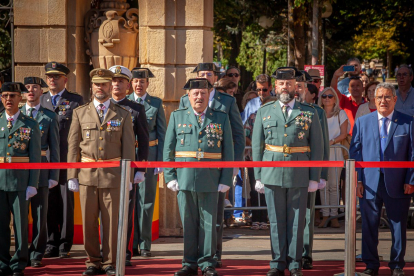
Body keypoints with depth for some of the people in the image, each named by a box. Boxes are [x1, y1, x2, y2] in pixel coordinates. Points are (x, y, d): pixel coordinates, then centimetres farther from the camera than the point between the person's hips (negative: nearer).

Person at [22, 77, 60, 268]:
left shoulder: (50, 117, 5)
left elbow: (54, 148, 3)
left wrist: (54, 176, -2)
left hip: (40, 171, -1)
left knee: (40, 215, 2)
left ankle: (36, 255, 12)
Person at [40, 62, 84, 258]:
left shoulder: (76, 100, 4)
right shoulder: (40, 100, 13)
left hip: (67, 160, -3)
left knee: (66, 203, 0)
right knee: (49, 203, 4)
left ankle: (65, 245, 6)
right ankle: (51, 244, 11)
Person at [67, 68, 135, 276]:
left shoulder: (123, 115, 8)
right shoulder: (80, 113, 10)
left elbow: (128, 148, 6)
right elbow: (73, 147, 8)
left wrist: (128, 178, 0)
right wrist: (72, 176, 2)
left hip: (112, 175, -1)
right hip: (87, 175, 1)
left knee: (111, 221, 1)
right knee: (88, 221, 3)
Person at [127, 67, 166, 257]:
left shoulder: (156, 104, 4)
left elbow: (162, 134, 4)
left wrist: (160, 161, -2)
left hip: (148, 155, -1)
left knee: (146, 201, 0)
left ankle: (145, 245, 5)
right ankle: (130, 244, 9)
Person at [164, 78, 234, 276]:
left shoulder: (221, 118, 8)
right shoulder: (177, 117, 10)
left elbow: (228, 152, 6)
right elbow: (168, 149, 8)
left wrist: (226, 180, -1)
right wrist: (170, 177, 0)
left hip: (211, 180, -1)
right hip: (185, 179, 1)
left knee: (209, 222, 1)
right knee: (188, 223, 4)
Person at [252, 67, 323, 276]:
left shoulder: (309, 113, 5)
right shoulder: (264, 112, 8)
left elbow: (316, 147, 4)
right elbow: (256, 146, 8)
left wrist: (314, 178, -1)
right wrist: (258, 176, 3)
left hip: (299, 175, -1)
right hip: (272, 175, 1)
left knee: (297, 221, 3)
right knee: (276, 221, 4)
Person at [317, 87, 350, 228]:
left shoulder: (341, 114, 7)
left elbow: (344, 133, 0)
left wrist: (332, 141, -15)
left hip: (335, 152, -1)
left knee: (334, 185, -4)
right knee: (323, 186, -1)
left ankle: (334, 216, -1)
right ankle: (325, 215, 2)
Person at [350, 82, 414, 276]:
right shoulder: (362, 122, 8)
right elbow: (355, 152, 7)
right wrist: (357, 179, -1)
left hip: (397, 185, -1)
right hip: (370, 184, 1)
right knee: (369, 226, 5)